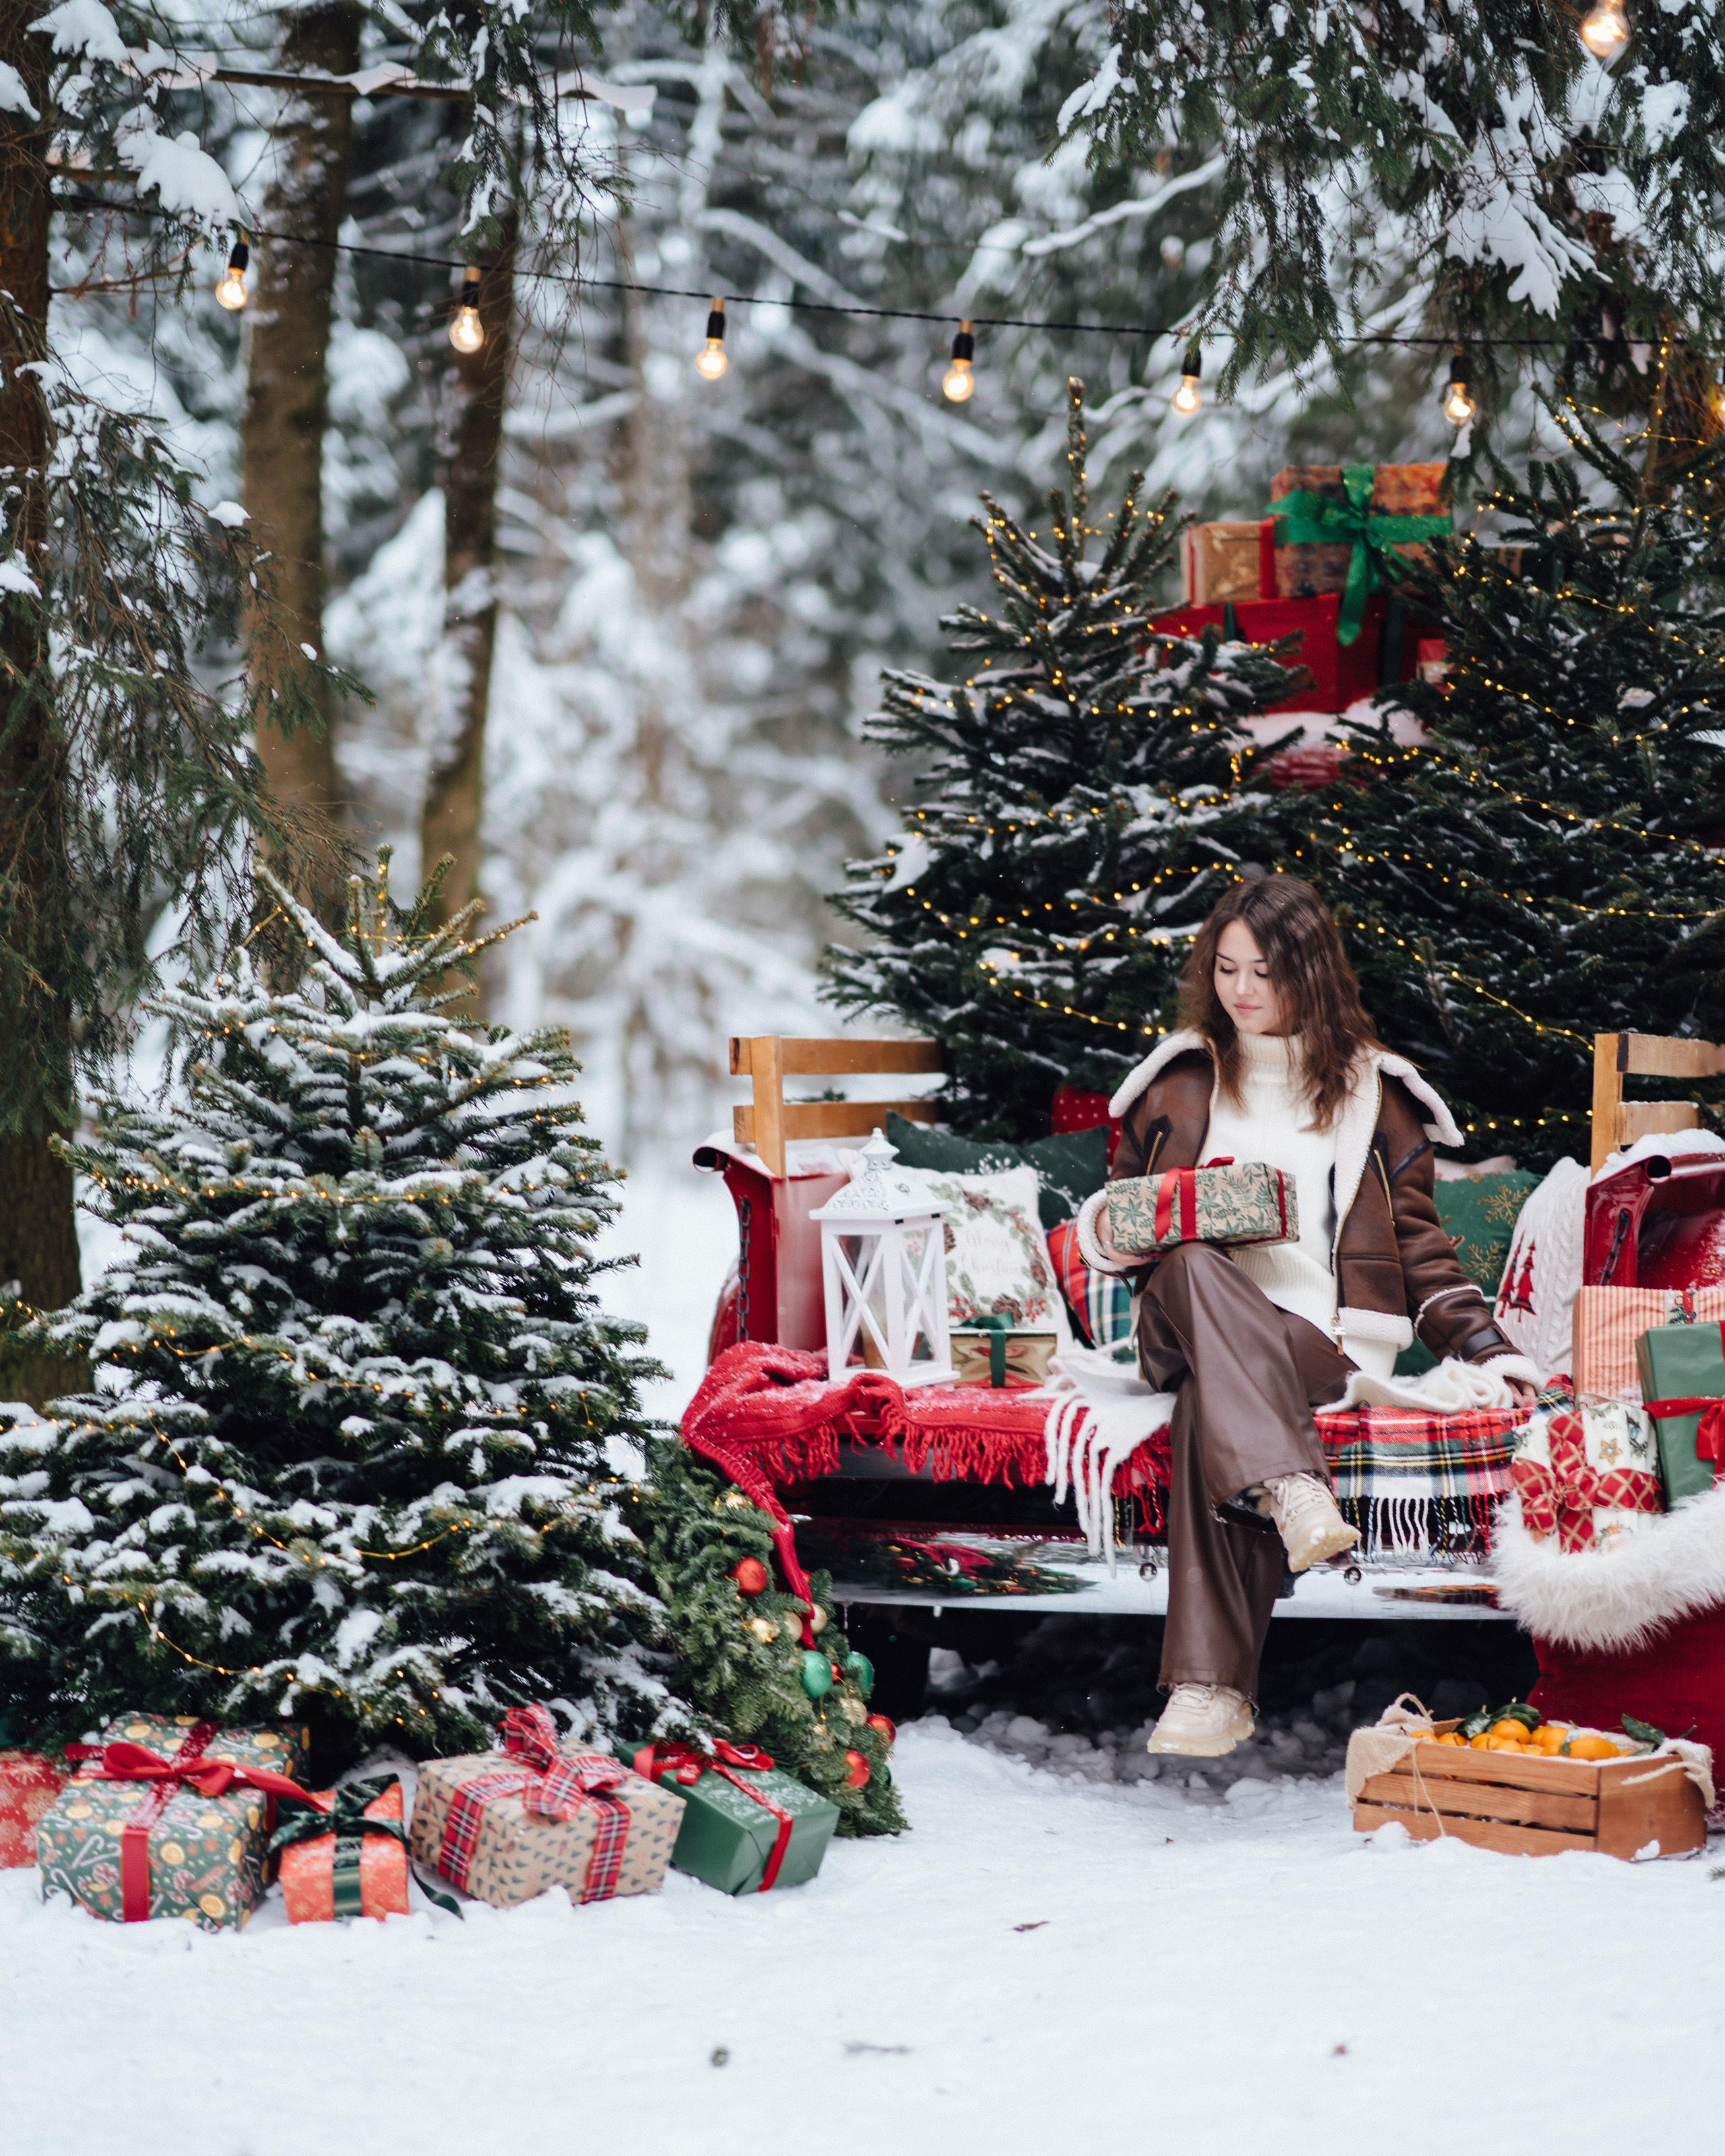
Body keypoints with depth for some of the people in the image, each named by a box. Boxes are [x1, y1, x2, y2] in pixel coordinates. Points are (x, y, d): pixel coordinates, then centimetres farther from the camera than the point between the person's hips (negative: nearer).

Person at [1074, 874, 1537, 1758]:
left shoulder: (1369, 1092, 18)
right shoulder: (1177, 1082, 21)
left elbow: (1417, 1243, 17)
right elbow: (1118, 1204, 28)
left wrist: (1485, 1345, 4)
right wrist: (1111, 1234, 3)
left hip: (1322, 1336, -2)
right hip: (1185, 1325, 2)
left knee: (1209, 1401, -38)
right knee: (1195, 1268, -38)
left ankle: (1211, 1686, -46)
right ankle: (1292, 1494, -55)